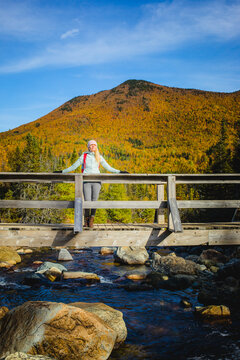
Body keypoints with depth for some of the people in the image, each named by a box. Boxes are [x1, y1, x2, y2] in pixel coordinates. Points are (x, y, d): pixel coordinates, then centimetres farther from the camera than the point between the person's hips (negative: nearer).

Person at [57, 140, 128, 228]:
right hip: (86, 181, -1)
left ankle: (91, 221, 8)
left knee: (94, 201, -6)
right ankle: (86, 220, 13)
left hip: (96, 181, 1)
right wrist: (62, 172, 10)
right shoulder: (84, 156, 6)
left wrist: (119, 172, 9)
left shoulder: (99, 157, 10)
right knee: (87, 202, -8)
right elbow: (74, 166, 11)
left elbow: (108, 167, 15)